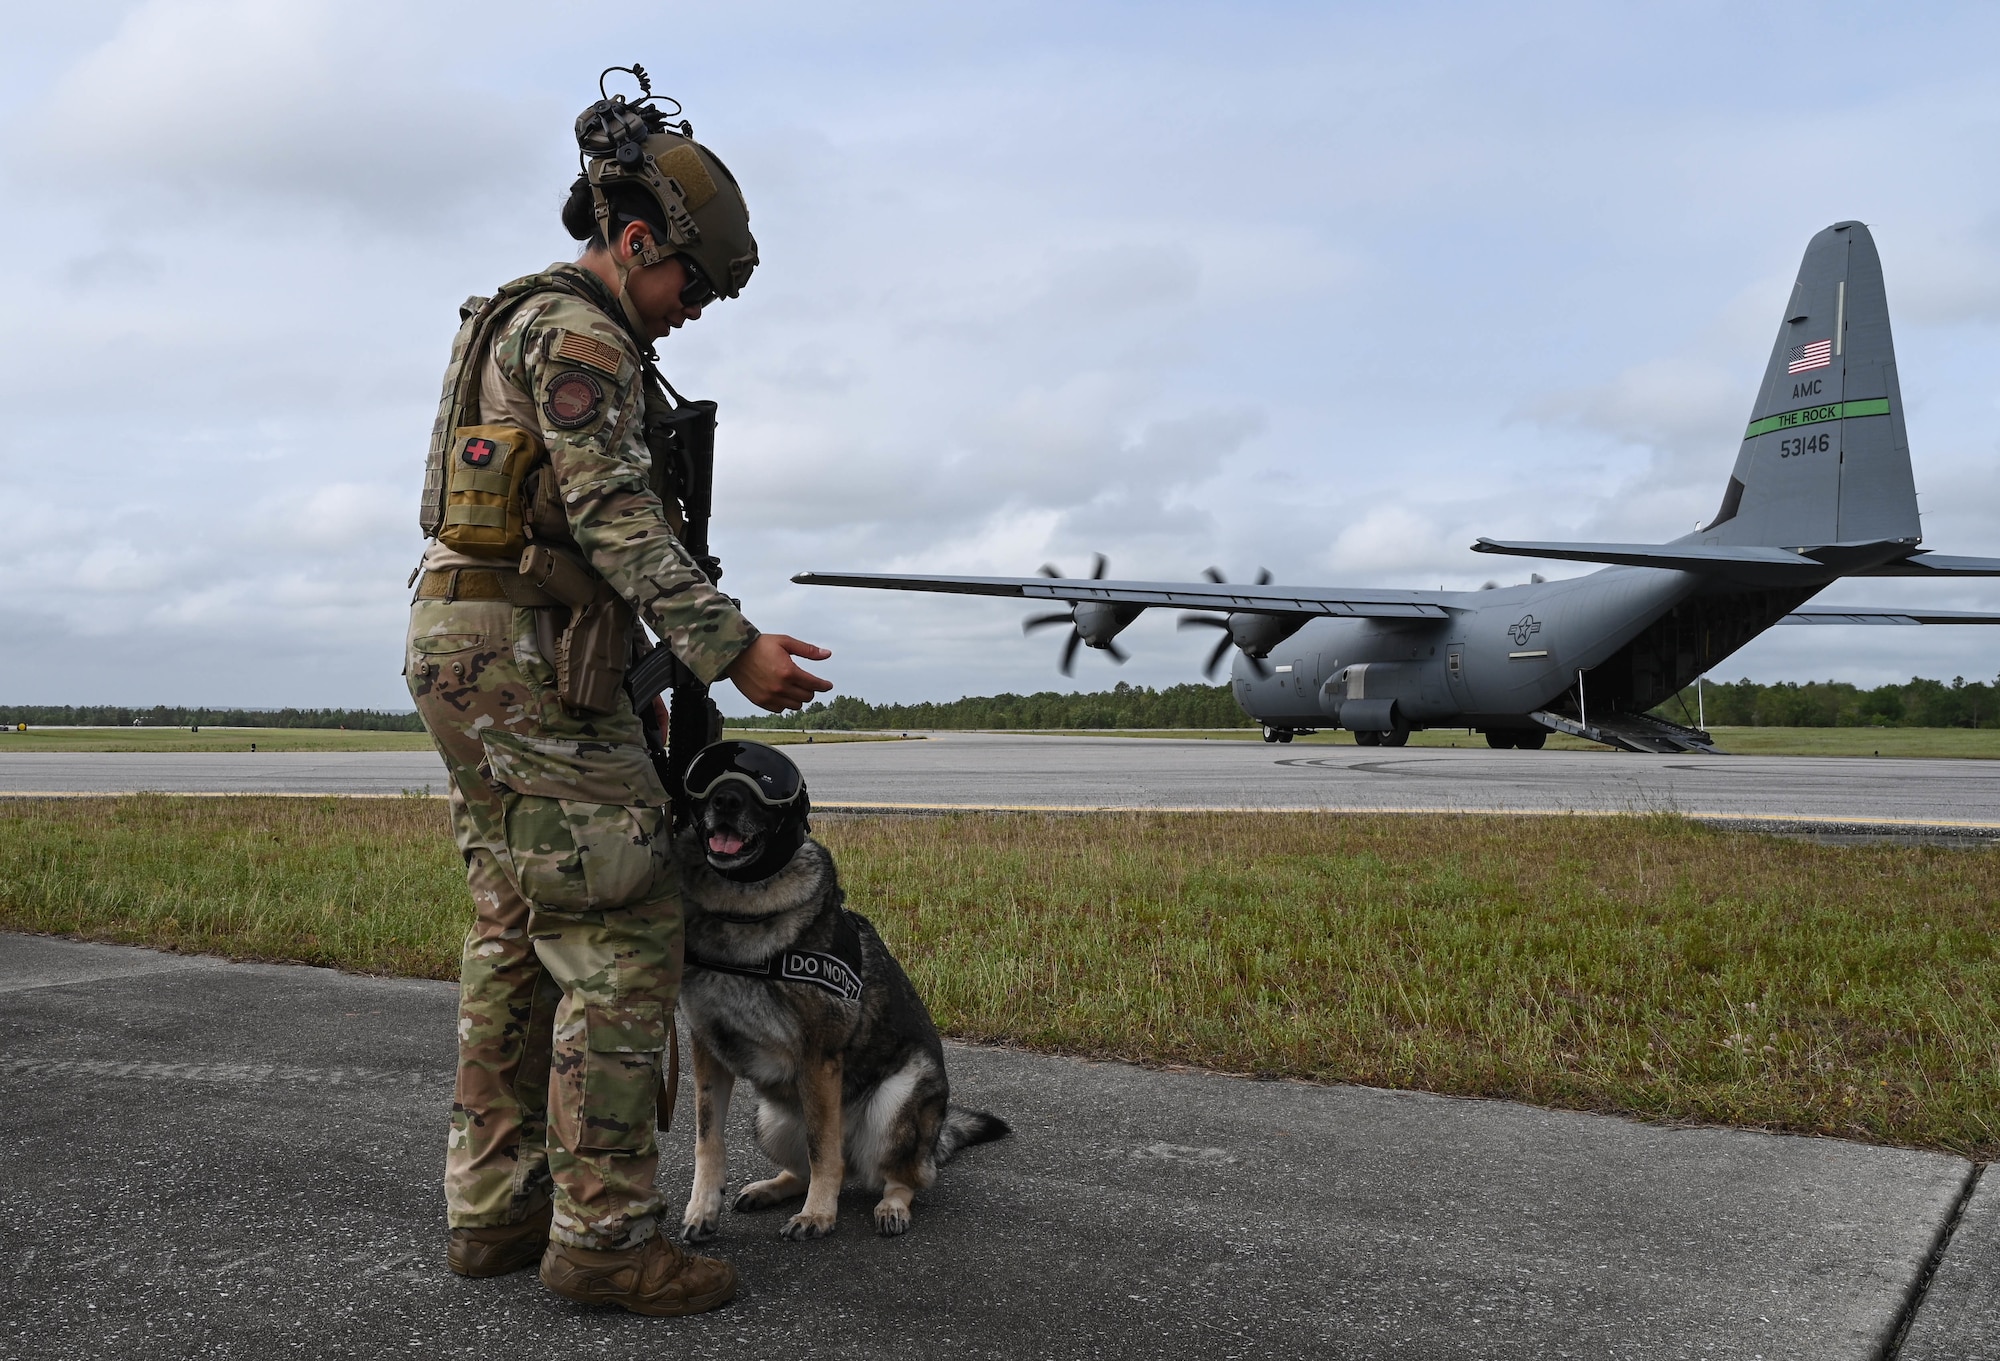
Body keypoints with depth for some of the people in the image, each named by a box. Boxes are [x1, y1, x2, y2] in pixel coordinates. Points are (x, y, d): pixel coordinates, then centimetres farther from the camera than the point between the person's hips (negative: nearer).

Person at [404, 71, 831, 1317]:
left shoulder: (529, 329, 24)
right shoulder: (577, 331, -9)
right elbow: (618, 520, -19)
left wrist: (635, 687, 22)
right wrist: (732, 648, -20)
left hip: (477, 652, 11)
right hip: (530, 656, -11)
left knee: (520, 937, 12)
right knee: (624, 933, -9)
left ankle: (497, 1208, 17)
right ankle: (605, 1229, -5)